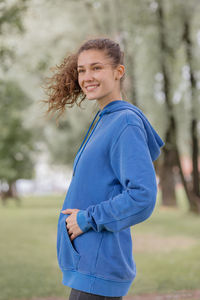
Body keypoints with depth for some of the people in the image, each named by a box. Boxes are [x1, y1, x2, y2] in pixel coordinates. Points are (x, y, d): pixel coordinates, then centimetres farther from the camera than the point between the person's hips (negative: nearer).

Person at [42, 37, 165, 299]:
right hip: (85, 262, 9)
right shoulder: (104, 122, 15)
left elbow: (143, 197, -22)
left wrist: (87, 219, -15)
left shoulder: (126, 123, -14)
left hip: (98, 268, -9)